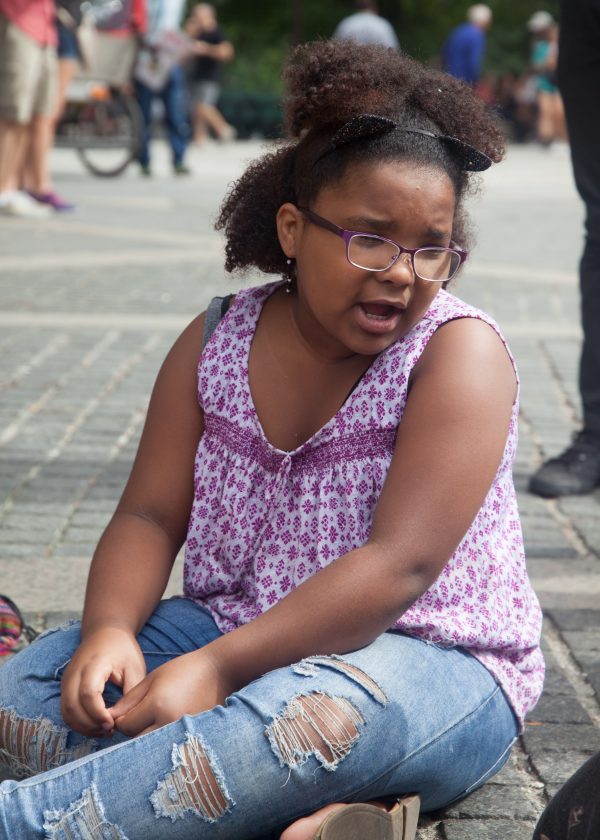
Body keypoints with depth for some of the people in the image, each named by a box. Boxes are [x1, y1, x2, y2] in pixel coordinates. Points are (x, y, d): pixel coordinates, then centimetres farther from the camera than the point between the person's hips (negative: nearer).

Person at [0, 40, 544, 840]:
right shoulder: (216, 343, 4)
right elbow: (149, 517, 3)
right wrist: (111, 630, -21)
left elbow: (398, 566, -21)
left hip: (432, 665, -5)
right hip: (229, 635, 6)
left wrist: (216, 669, -28)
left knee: (323, 716, -41)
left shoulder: (458, 352, -12)